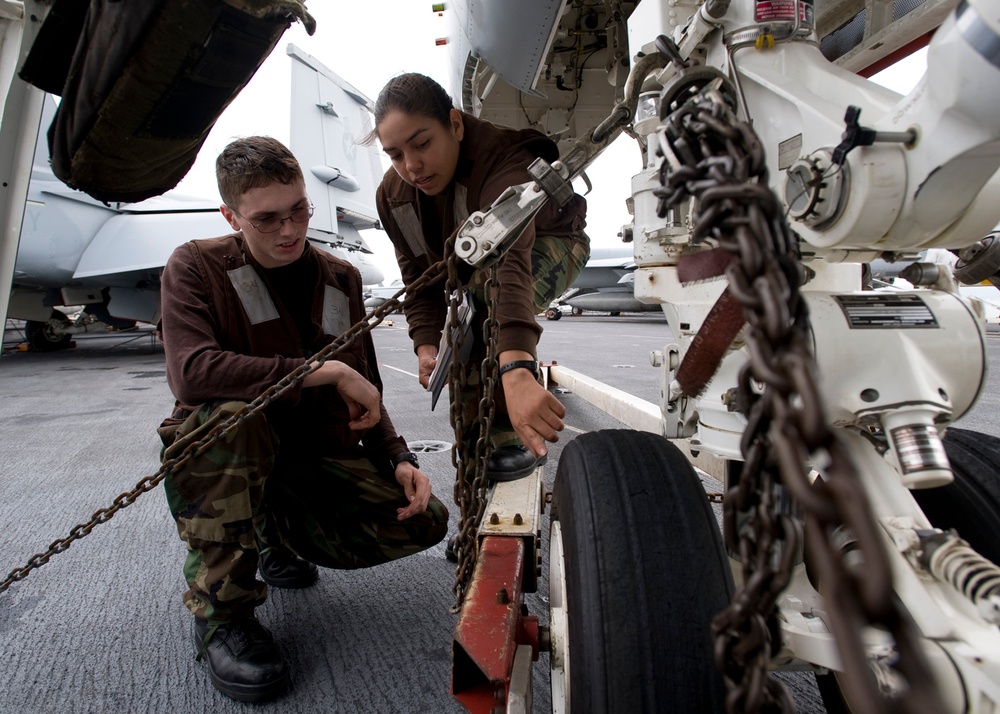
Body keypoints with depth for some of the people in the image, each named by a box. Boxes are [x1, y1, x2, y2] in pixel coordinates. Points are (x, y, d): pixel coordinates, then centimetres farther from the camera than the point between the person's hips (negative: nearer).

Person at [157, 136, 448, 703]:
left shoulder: (341, 279, 5)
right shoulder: (196, 267, -7)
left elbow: (366, 395, 8)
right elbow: (192, 371, -27)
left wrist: (398, 460, -9)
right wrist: (327, 370, -27)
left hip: (316, 459, 4)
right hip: (213, 462, -3)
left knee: (425, 520, -13)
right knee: (233, 416, -37)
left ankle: (278, 536, 13)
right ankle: (220, 610, -16)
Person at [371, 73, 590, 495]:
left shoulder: (504, 163, -40)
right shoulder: (393, 194, -17)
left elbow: (509, 261, -58)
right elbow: (418, 275, -12)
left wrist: (516, 370, -71)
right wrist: (427, 345, -29)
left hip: (551, 247, -6)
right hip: (474, 276, 7)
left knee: (490, 283, -37)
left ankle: (512, 435, -26)